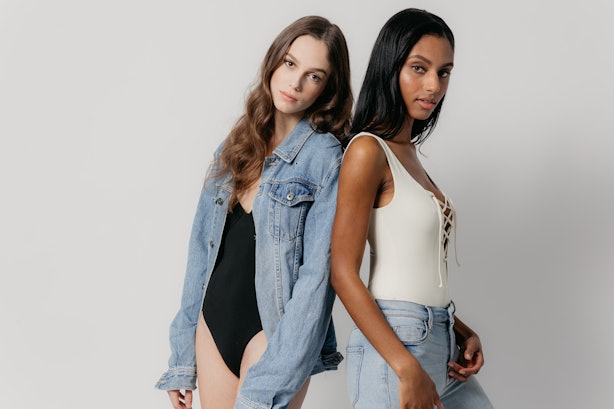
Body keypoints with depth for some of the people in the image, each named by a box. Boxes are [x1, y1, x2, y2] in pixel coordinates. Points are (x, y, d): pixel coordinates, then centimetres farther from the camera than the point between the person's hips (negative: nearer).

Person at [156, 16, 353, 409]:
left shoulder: (326, 156, -9)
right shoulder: (235, 148, 8)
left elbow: (318, 273, -15)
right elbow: (203, 249, 10)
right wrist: (182, 362, 8)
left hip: (271, 328, -5)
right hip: (213, 322, 5)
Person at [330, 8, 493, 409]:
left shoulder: (407, 151, 12)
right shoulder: (368, 150, -12)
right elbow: (343, 274, -17)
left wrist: (463, 332, 6)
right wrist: (408, 369, -21)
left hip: (443, 342, 8)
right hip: (394, 345, -8)